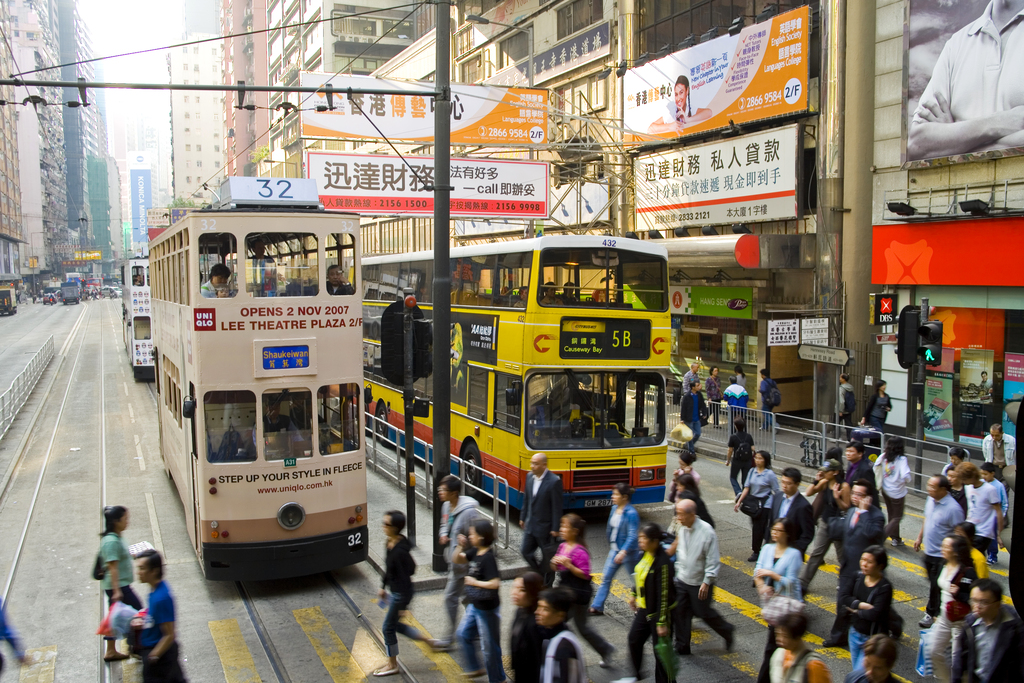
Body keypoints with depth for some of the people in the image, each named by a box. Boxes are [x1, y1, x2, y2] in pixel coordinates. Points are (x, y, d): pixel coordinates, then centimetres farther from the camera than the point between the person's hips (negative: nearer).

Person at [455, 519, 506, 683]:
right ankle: (475, 668, 38)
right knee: (463, 634, 22)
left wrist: (474, 582, -22)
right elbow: (458, 560, 12)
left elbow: (495, 583, -33)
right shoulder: (475, 552, -2)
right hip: (475, 605, 9)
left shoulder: (488, 558, -27)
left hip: (487, 609, -9)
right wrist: (461, 547, -7)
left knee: (489, 645, 6)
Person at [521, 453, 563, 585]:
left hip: (545, 527, -6)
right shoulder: (530, 477, 0)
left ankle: (547, 584, 27)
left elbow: (557, 507, -18)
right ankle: (540, 574, 34)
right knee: (526, 552, 13)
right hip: (531, 525, 7)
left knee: (547, 557, 10)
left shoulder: (554, 481, -21)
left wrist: (555, 528, -16)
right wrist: (523, 517, 14)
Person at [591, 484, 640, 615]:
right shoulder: (615, 509, 4)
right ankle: (596, 607, 13)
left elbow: (632, 536, -25)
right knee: (605, 578, 8)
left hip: (628, 552, -8)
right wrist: (611, 546, 23)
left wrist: (623, 552, -33)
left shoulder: (631, 513, -21)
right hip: (614, 550, 8)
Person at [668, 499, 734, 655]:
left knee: (703, 612, 10)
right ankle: (682, 646, 20)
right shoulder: (681, 528, -3)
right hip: (682, 579, 6)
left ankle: (727, 631, 36)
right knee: (680, 612, 6)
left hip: (700, 582, -6)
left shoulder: (707, 531, -23)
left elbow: (713, 560, -19)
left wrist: (706, 582, -20)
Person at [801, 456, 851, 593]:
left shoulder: (844, 486, -16)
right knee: (815, 554, 7)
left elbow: (846, 508, -14)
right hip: (824, 523, 5)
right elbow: (808, 493, 0)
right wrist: (816, 481, -11)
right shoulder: (824, 483, -1)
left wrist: (837, 497, -29)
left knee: (843, 556, 9)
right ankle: (802, 583, 10)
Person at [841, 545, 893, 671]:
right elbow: (845, 599, -5)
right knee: (855, 670, 19)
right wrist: (861, 605, -21)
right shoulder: (859, 577, -2)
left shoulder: (885, 587, -20)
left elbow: (874, 614, -27)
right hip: (855, 632, 6)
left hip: (872, 638, -6)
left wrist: (855, 610, -12)